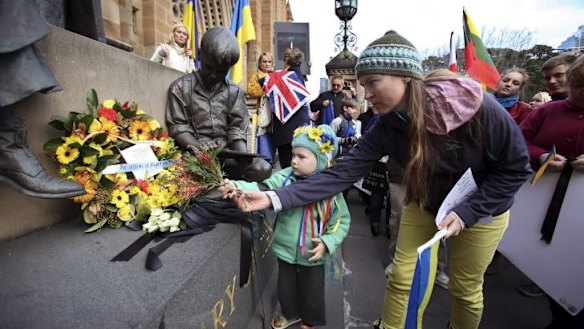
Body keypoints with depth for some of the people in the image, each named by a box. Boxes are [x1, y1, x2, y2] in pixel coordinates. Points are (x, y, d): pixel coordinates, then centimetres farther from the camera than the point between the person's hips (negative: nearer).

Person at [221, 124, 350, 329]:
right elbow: (264, 189, -25)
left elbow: (342, 221, -8)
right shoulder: (284, 178, -11)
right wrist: (239, 187, -42)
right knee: (286, 290, 24)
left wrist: (327, 242, -20)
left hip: (313, 257, -2)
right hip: (286, 251, 2)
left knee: (312, 295, 19)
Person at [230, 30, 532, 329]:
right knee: (402, 280, 7)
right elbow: (342, 173, -27)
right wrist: (275, 198, -34)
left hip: (480, 209, -1)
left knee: (465, 289, 14)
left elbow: (515, 167, -17)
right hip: (424, 204, 2)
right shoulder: (387, 127, -21)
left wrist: (466, 212, -25)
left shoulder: (475, 106, -31)